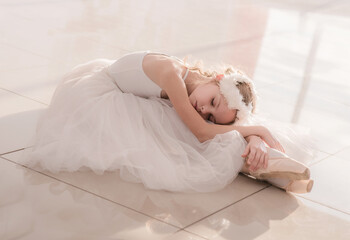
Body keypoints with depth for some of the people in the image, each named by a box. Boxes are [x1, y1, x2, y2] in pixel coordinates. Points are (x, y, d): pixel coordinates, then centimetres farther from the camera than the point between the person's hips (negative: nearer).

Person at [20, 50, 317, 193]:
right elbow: (200, 131, -32)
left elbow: (241, 120, -8)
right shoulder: (172, 71, -34)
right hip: (91, 92, -7)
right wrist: (257, 129, -25)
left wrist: (255, 141, -30)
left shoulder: (191, 82, -10)